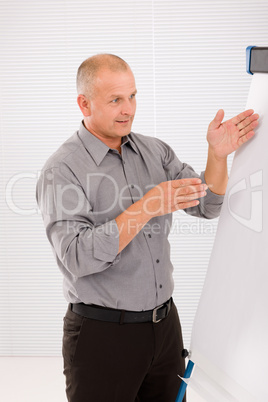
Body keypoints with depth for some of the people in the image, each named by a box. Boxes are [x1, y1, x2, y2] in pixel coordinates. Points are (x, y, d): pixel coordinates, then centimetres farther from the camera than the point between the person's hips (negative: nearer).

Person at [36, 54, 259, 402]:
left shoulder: (155, 151, 6)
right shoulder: (62, 170, -13)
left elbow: (207, 206, 6)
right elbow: (79, 258, -24)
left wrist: (218, 154, -11)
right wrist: (146, 207, -28)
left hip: (165, 324, 6)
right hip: (102, 334, -5)